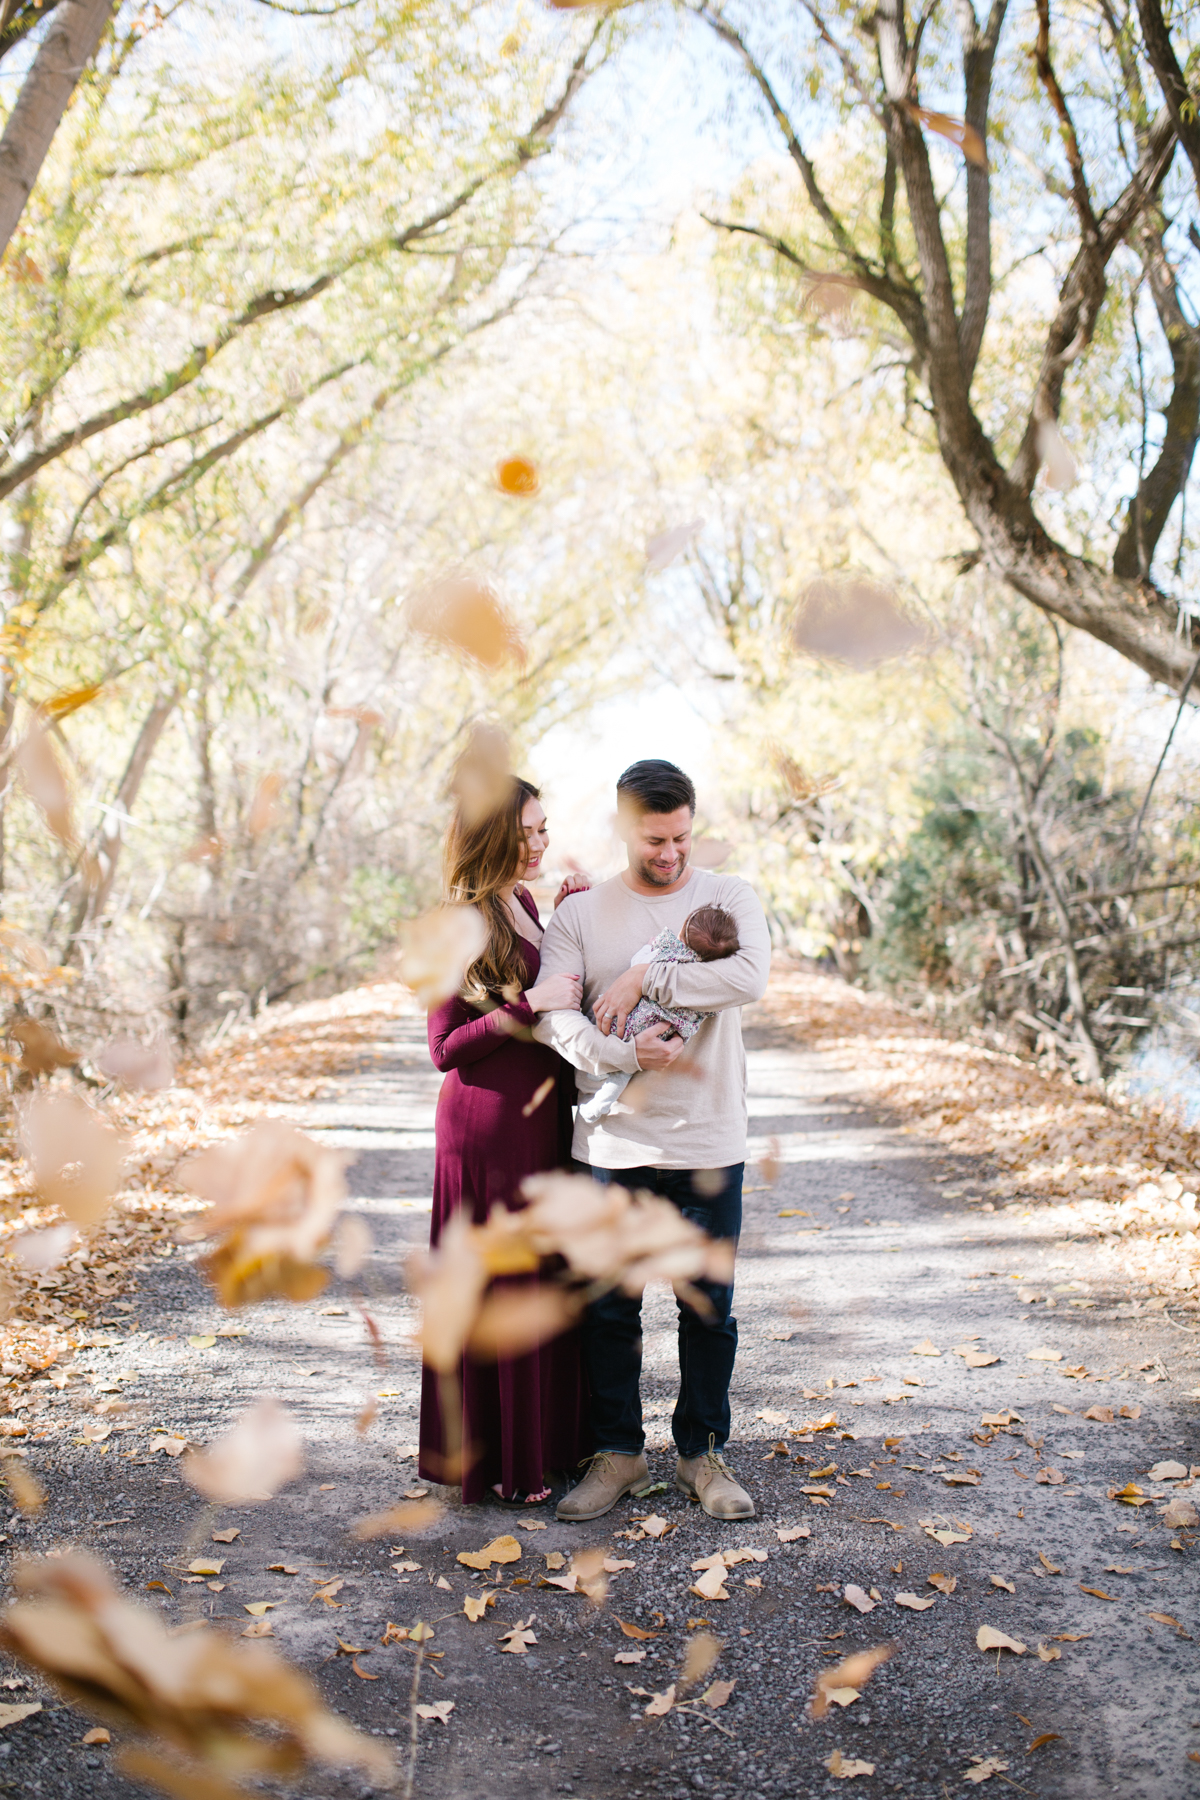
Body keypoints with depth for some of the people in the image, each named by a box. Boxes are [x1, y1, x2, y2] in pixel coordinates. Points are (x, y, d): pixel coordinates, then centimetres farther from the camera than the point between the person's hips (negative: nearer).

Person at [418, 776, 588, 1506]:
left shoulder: (524, 903, 10)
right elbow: (445, 1048, -14)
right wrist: (528, 1004, -22)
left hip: (543, 1116, 8)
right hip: (490, 1125, -8)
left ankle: (548, 1439, 29)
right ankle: (494, 1460, 16)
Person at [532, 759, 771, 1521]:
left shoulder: (730, 897, 1)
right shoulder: (581, 914, 3)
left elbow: (750, 977, -19)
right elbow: (552, 1014, -9)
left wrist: (643, 979, -16)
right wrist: (629, 1055, -22)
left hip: (707, 1144, 0)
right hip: (611, 1144, 1)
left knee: (708, 1308, 9)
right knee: (610, 1307, 10)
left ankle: (705, 1452, 26)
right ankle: (618, 1451, 26)